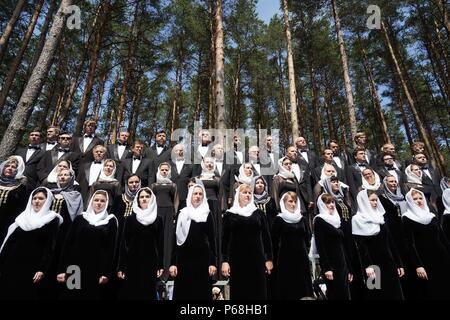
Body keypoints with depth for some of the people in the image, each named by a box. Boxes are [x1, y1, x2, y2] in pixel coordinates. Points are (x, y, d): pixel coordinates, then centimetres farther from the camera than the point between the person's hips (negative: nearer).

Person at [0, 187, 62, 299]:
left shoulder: (52, 220, -5)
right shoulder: (23, 216, 10)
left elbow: (50, 247, -10)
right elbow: (9, 241, 11)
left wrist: (42, 269, -15)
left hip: (32, 268, -4)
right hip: (12, 264, 4)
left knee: (26, 294, 3)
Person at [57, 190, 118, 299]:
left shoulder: (111, 221, 2)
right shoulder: (80, 218, 6)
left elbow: (111, 248, -2)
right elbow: (67, 243, 3)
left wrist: (106, 273, -9)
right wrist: (61, 269, -3)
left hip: (97, 269, -1)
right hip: (76, 267, 1)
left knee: (94, 295, 5)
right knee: (72, 295, 5)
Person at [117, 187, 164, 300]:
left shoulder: (158, 219, 3)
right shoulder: (131, 219, 1)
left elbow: (160, 243, 4)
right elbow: (124, 243, 0)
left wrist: (160, 265, 1)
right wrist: (121, 266, -4)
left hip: (150, 262, 1)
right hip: (133, 262, 0)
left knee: (148, 293, 7)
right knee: (130, 292, 5)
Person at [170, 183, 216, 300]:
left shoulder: (207, 215, 2)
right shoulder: (182, 214, 3)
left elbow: (211, 239, 1)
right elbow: (176, 239, 2)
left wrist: (212, 262, -6)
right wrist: (173, 263, -5)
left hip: (202, 258, 0)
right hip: (184, 258, 1)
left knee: (202, 291, 4)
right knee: (183, 291, 5)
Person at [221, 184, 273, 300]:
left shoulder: (258, 213, 7)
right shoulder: (229, 214, 3)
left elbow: (266, 236, 6)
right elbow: (225, 239, 1)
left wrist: (269, 258, 2)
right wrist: (224, 261, -6)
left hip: (257, 258, 1)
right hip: (237, 258, -1)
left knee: (258, 291, 4)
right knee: (239, 291, 5)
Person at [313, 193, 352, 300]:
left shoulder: (336, 220, 16)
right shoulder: (319, 220, -6)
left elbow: (343, 245, 16)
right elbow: (320, 246, -14)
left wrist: (349, 268, 14)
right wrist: (326, 268, -20)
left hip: (342, 264, 7)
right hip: (331, 265, -7)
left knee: (345, 294, 9)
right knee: (336, 295, -5)